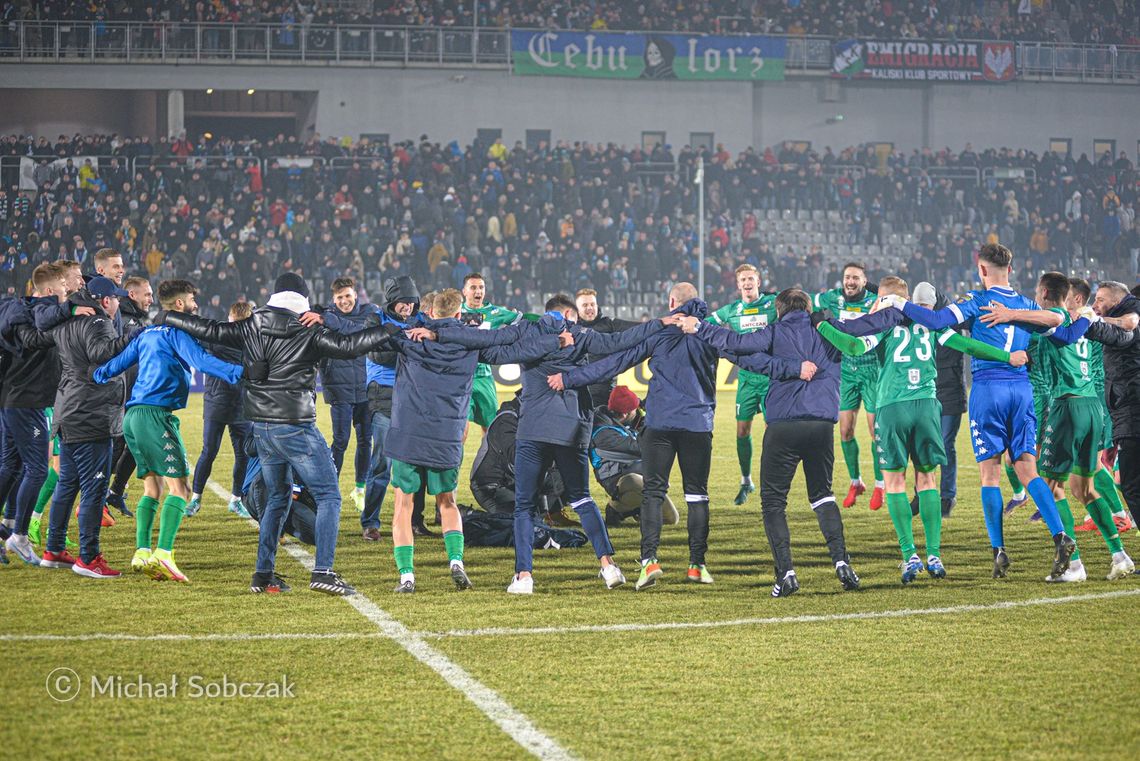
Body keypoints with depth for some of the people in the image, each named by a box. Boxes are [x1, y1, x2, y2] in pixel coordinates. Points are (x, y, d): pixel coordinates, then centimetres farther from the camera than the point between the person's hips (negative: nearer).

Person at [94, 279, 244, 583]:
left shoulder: (147, 334, 21)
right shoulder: (176, 331, -4)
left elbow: (118, 363, 29)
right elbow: (201, 360, -19)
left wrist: (96, 375, 47)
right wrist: (239, 373, -26)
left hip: (133, 416, 9)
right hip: (156, 414, -9)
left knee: (153, 487, 14)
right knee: (179, 487, -11)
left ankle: (142, 553, 4)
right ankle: (163, 555, -23)